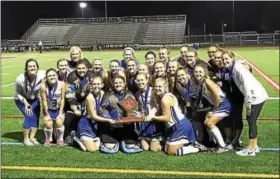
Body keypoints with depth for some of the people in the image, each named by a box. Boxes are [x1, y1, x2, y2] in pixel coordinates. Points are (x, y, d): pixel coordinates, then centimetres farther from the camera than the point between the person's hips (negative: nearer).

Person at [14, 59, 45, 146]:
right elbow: (18, 93, -14)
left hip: (34, 99, 3)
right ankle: (26, 139, 0)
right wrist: (25, 103, -20)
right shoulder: (20, 79, -32)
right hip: (21, 100, -3)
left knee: (36, 117, -4)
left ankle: (32, 137, 13)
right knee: (29, 117, -15)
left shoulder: (41, 75, -29)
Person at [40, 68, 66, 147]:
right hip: (48, 109, 0)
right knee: (48, 124, -16)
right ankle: (48, 139, 16)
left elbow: (62, 99, -13)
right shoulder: (43, 86, -25)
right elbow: (44, 101, -16)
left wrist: (60, 113, -11)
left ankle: (60, 139, 12)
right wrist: (47, 114, -11)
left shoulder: (62, 84, -22)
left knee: (59, 122, -17)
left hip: (59, 109, 1)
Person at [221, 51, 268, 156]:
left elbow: (247, 85, -21)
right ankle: (254, 146, 23)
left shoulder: (238, 68, -17)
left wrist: (248, 103, -20)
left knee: (251, 121, -4)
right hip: (253, 97, 9)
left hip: (256, 96, -9)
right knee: (250, 119, 13)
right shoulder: (232, 69, 9)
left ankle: (250, 149, 3)